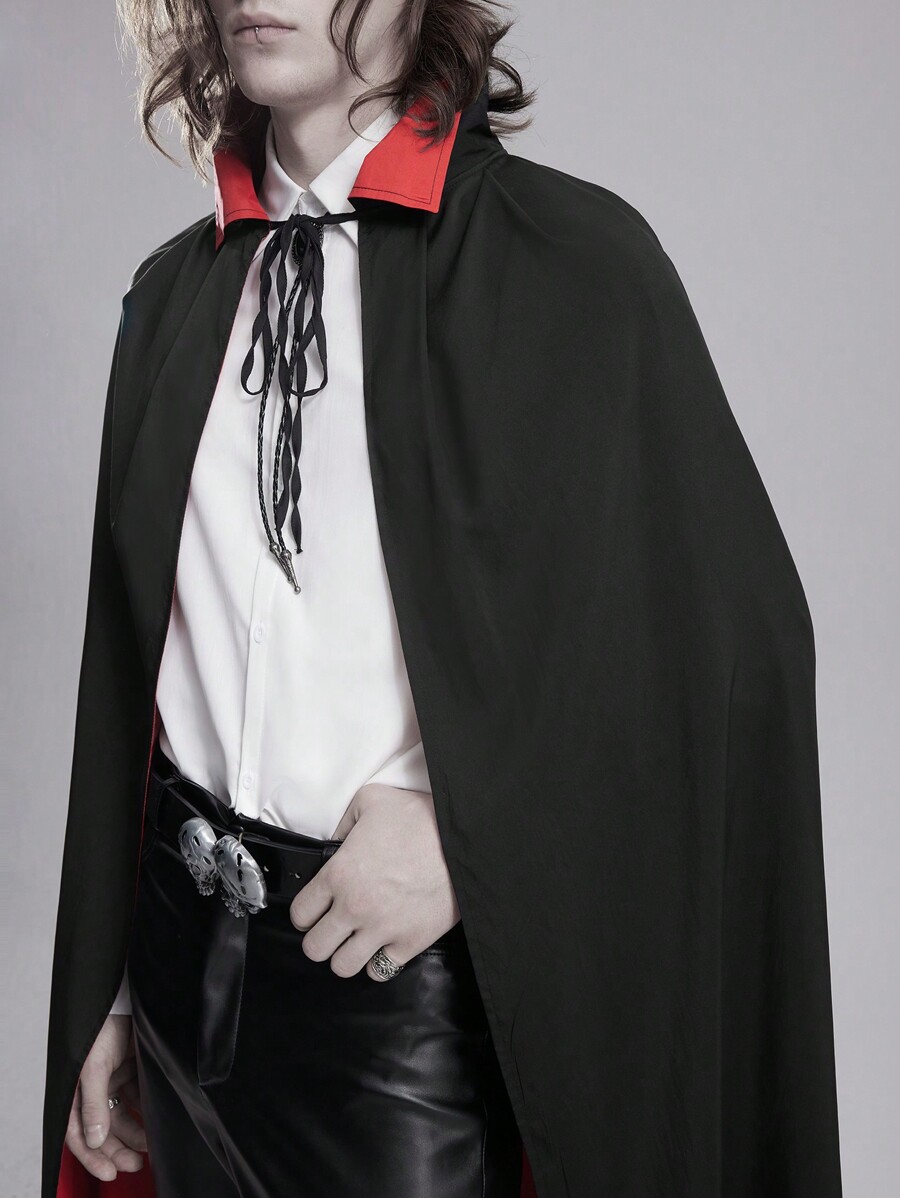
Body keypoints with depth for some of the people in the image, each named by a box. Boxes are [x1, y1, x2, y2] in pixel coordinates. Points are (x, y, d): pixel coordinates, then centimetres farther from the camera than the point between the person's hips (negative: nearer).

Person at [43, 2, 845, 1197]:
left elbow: (735, 630, -10)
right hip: (186, 950, 5)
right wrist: (104, 994, 10)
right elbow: (128, 660, 9)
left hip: (420, 968, -4)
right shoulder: (176, 291, 7)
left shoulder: (573, 259, -9)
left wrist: (467, 828, -14)